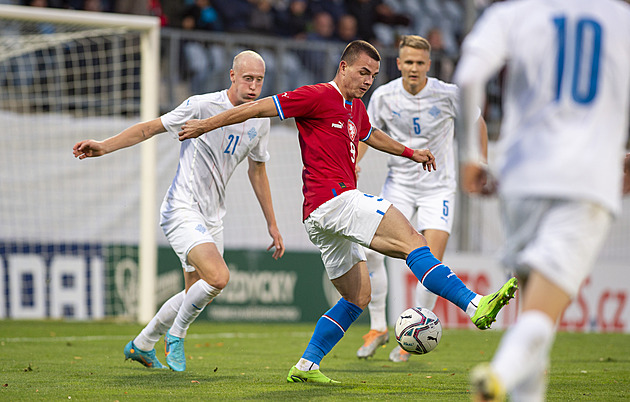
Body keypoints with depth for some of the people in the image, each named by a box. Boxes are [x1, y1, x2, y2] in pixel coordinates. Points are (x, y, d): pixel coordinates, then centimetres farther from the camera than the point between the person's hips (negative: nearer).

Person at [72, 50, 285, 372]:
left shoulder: (260, 121, 6)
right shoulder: (202, 106, -14)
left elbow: (257, 171, 20)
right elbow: (150, 128, -8)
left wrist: (272, 224, 22)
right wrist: (105, 146, -19)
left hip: (212, 218, 8)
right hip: (182, 209, -7)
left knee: (195, 294, 10)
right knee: (218, 277, -25)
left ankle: (142, 345, 32)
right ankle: (176, 335, 0)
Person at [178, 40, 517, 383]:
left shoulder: (356, 108, 23)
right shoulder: (318, 96, -5)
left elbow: (371, 135, 45)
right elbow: (261, 108, -3)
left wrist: (410, 153, 50)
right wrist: (207, 125, -1)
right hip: (332, 198, -11)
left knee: (358, 297, 14)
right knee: (411, 239, -21)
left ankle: (305, 367, 14)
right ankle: (475, 304, -32)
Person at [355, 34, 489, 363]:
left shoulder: (448, 95, -12)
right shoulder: (384, 96, -7)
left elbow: (476, 124, 5)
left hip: (439, 186, -2)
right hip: (399, 184, 2)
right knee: (371, 252, -13)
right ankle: (378, 327, 4)